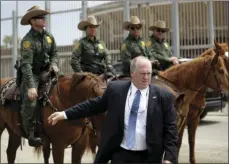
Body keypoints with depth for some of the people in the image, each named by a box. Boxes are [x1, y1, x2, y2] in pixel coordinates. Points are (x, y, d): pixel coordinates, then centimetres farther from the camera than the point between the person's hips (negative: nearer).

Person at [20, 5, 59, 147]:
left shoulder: (49, 36, 2)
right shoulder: (28, 40, -19)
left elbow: (54, 53, 13)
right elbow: (26, 64, -26)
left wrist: (53, 64, -11)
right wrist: (31, 86, -34)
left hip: (46, 72, 7)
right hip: (32, 74, -6)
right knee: (30, 102, -17)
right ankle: (31, 135, -4)